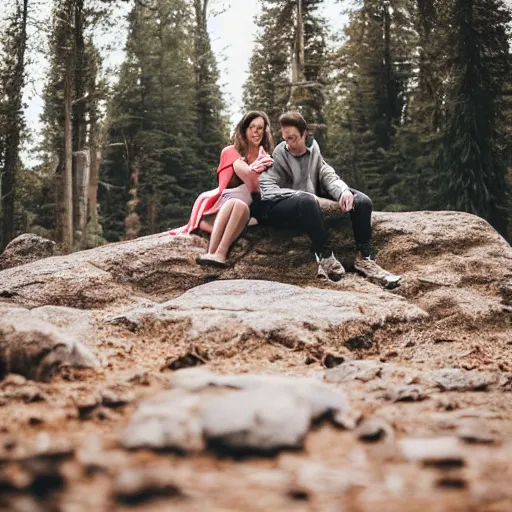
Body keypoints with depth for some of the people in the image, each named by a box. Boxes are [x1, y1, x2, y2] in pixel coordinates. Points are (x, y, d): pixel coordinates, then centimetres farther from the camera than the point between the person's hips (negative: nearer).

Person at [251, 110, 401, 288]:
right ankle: (326, 258, -29)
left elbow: (328, 175, 2)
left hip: (309, 205, 7)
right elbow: (268, 191, -21)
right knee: (307, 201, -41)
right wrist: (303, 195, -29)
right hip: (277, 209, -6)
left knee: (362, 201, -6)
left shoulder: (313, 150, 8)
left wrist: (343, 191, -20)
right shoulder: (277, 155, -10)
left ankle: (364, 259, -8)